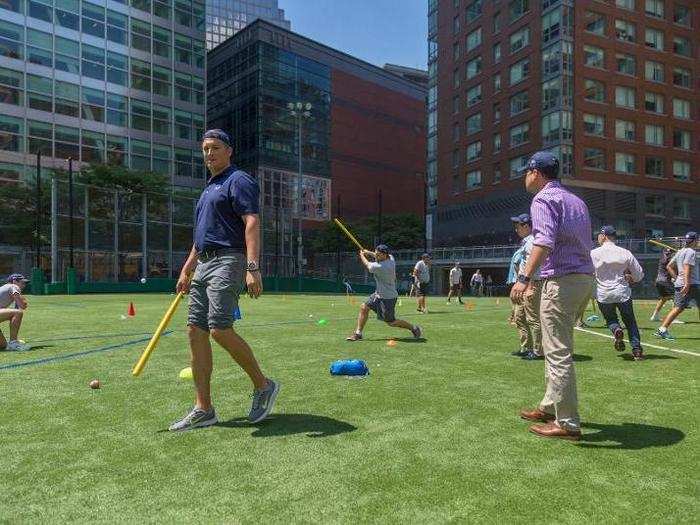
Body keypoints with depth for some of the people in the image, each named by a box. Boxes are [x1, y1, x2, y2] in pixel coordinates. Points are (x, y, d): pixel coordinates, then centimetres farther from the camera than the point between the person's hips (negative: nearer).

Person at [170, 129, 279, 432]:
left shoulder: (238, 181, -3)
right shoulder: (208, 189, 25)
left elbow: (252, 223, -17)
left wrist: (252, 268, -28)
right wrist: (186, 271, 25)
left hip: (228, 260, -9)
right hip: (204, 265, 9)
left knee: (220, 330, -18)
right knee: (196, 332, 3)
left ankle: (263, 385, 2)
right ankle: (203, 409, 10)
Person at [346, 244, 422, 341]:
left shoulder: (380, 267, -28)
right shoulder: (390, 258, -4)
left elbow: (367, 265, -8)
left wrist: (362, 255, 10)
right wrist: (369, 252, 19)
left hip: (387, 297, -9)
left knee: (391, 322, 3)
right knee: (364, 307, 4)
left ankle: (413, 328, 20)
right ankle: (358, 333, 11)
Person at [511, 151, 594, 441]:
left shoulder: (543, 199, -8)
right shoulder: (576, 200, 22)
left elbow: (545, 241, -25)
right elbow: (585, 243, 20)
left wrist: (525, 278, -32)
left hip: (561, 280, -10)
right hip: (585, 276, 10)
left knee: (558, 353, -5)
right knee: (557, 349, 19)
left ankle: (567, 423, 0)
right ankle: (550, 408, 29)